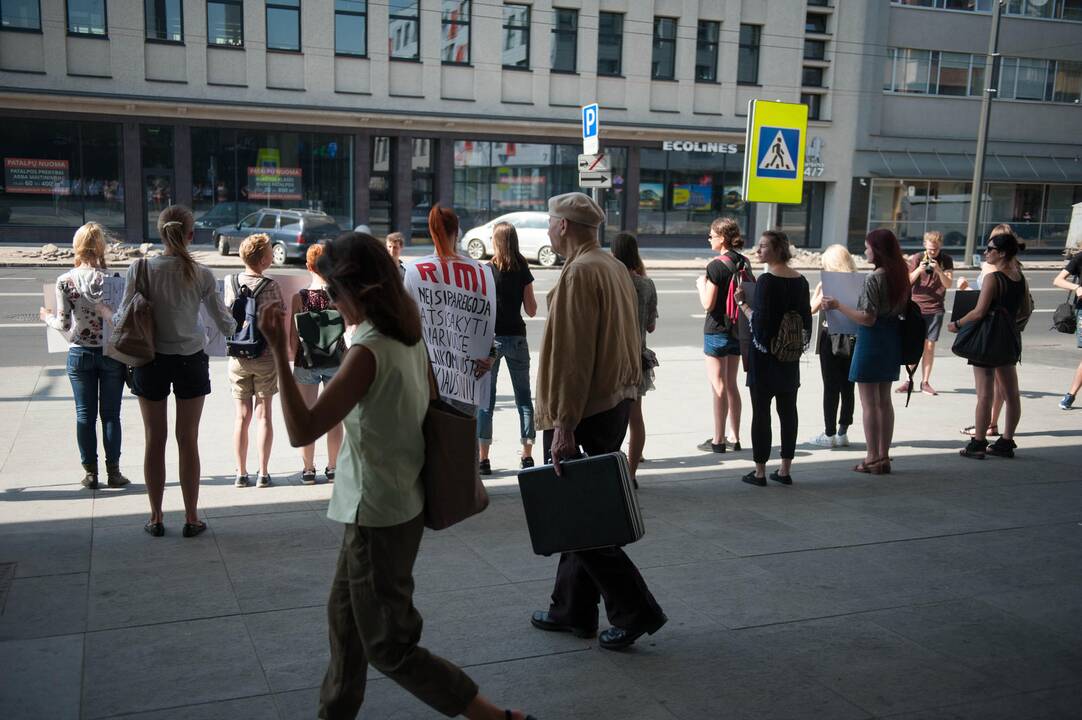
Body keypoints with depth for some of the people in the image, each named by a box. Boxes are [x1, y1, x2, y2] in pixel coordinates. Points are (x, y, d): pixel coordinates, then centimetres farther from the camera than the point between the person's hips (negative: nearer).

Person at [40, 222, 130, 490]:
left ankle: (90, 472, 14)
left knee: (84, 415, 10)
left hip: (79, 354, 1)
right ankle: (113, 472, 11)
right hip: (111, 354, -1)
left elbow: (65, 325, -5)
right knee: (110, 415, 8)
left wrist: (48, 317, 14)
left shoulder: (64, 281, -7)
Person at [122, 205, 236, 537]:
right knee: (188, 440, 9)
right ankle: (191, 517, 16)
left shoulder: (140, 268, -10)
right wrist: (233, 323, 19)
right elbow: (225, 324, -4)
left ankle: (156, 517, 20)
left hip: (150, 360, 0)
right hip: (190, 361, 0)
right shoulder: (201, 274, -9)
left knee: (155, 440, 11)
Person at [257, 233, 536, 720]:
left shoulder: (369, 350, -24)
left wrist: (279, 352, -26)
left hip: (379, 516, -9)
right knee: (344, 615, 24)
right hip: (398, 504, 9)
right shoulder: (409, 337, 1)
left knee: (390, 647, 5)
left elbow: (302, 431, -25)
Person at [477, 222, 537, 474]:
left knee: (485, 398, 3)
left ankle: (483, 458, 2)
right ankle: (527, 456, 13)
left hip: (491, 338, -2)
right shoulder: (523, 271, -1)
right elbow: (531, 310, 2)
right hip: (517, 337, 2)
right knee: (523, 396, 11)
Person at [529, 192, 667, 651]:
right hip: (617, 403, 10)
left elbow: (572, 356, -22)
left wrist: (563, 425, -22)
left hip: (583, 411, -10)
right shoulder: (616, 268, 13)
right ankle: (573, 610, 25)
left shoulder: (580, 273, -17)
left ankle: (635, 610, 1)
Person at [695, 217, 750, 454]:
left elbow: (708, 304, -18)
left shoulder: (716, 266, -17)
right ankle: (735, 438, 21)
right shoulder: (744, 263, 5)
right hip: (738, 330, 7)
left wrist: (701, 284, -1)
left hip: (717, 331, -7)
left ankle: (718, 440, 5)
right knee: (732, 385, 15)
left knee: (719, 387, -1)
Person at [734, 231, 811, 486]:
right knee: (788, 410, 11)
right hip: (790, 358, 6)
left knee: (761, 412, 1)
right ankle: (785, 469, 17)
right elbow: (806, 319, 11)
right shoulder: (800, 280, 6)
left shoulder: (766, 281, -15)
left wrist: (742, 303, -6)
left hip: (765, 355, -6)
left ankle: (760, 471, 5)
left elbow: (759, 321, -18)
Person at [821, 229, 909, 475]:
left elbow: (868, 318, -20)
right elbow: (901, 309, 13)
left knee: (869, 403, 0)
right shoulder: (900, 275, 6)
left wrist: (838, 306, -14)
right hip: (892, 338, 8)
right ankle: (884, 456, 20)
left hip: (871, 340, -8)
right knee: (884, 401, 14)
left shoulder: (874, 278, -18)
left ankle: (873, 459, 5)